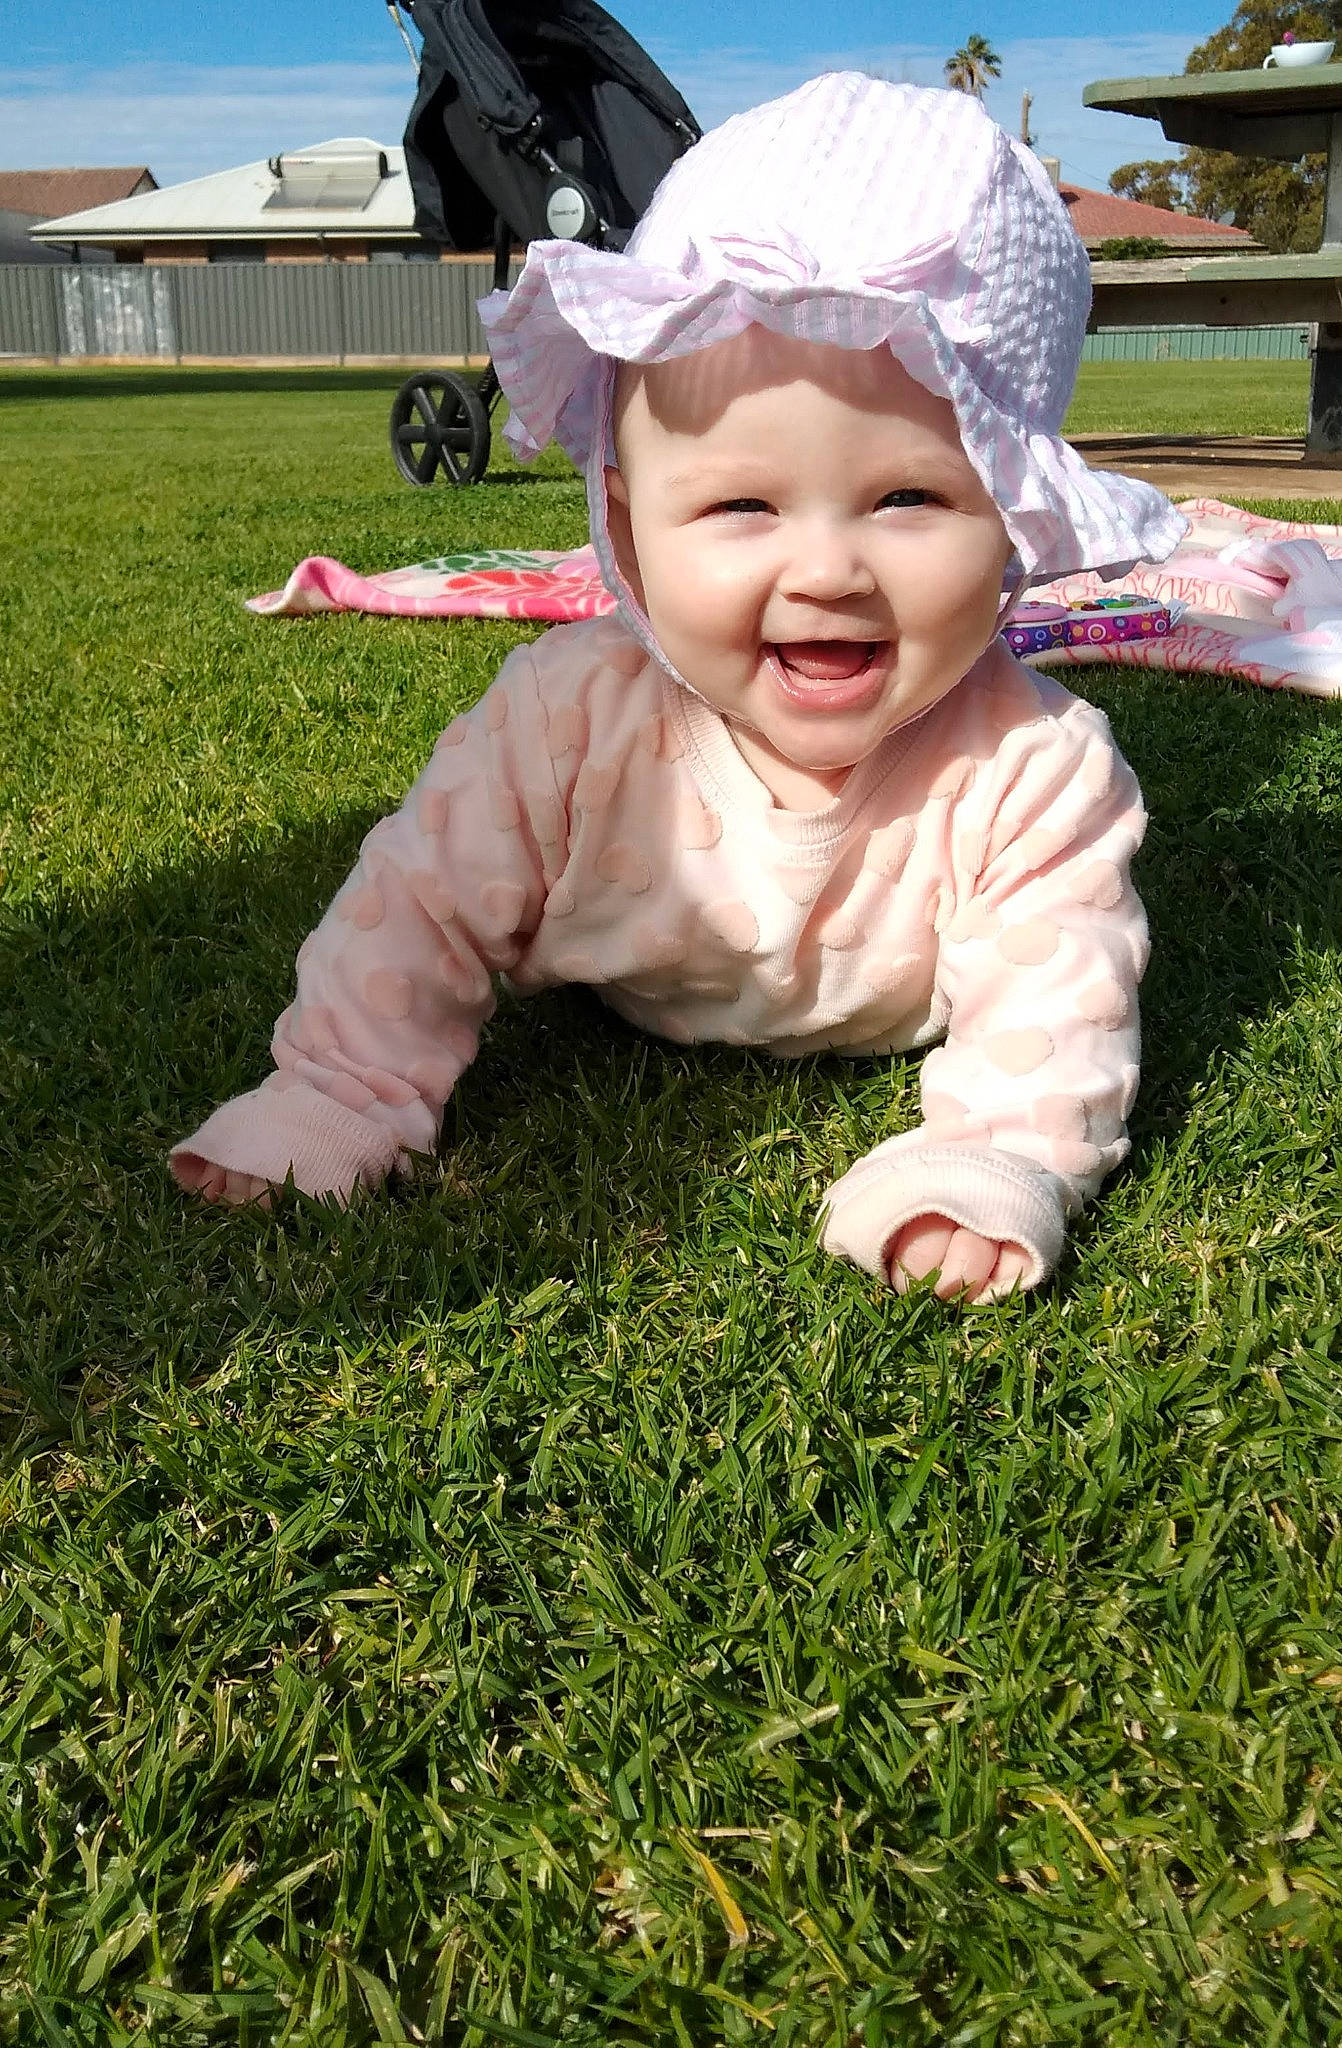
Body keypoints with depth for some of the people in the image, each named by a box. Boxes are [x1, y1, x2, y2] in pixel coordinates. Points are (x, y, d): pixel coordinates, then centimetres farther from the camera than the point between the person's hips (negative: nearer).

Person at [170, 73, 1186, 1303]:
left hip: (888, 1050, 0)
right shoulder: (572, 717, -38)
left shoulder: (1031, 769, -40)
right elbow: (425, 906, -27)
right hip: (625, 1022, 1)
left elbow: (1053, 997, -34)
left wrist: (994, 1170, -50)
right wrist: (332, 1103, -31)